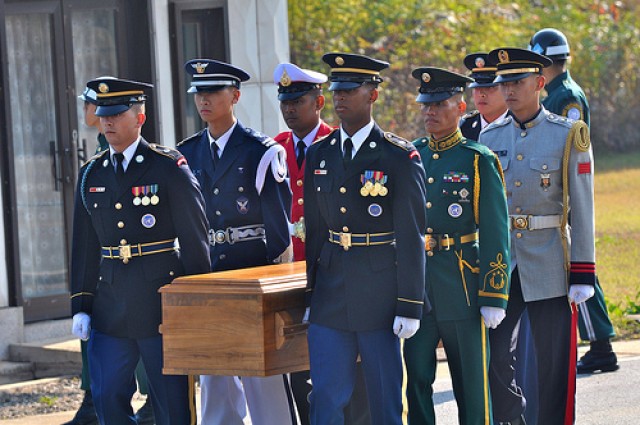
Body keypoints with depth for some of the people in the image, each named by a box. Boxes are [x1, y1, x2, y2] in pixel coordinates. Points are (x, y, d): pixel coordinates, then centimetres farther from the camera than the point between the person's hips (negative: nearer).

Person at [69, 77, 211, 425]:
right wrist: (81, 306, 8)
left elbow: (194, 240, -5)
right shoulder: (91, 174, 10)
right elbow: (84, 246, 12)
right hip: (110, 306, 4)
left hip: (162, 301, -4)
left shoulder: (170, 168, -5)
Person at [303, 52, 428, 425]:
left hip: (379, 292, -4)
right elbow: (315, 230, 12)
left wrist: (410, 306, -11)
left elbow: (411, 237, -8)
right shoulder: (319, 155, 8)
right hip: (330, 295, 4)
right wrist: (308, 295, 11)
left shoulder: (400, 158, -7)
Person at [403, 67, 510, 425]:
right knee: (417, 379, 5)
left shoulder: (479, 161, -4)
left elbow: (496, 234, -6)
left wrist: (494, 298, -11)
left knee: (472, 382, 3)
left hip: (463, 285, -4)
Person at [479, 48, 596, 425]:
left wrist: (582, 275, -9)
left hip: (549, 263, -3)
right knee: (492, 351, -3)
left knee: (554, 361, 0)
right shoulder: (490, 138, 7)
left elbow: (582, 209, -5)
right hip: (500, 261, 3)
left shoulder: (568, 135, -3)